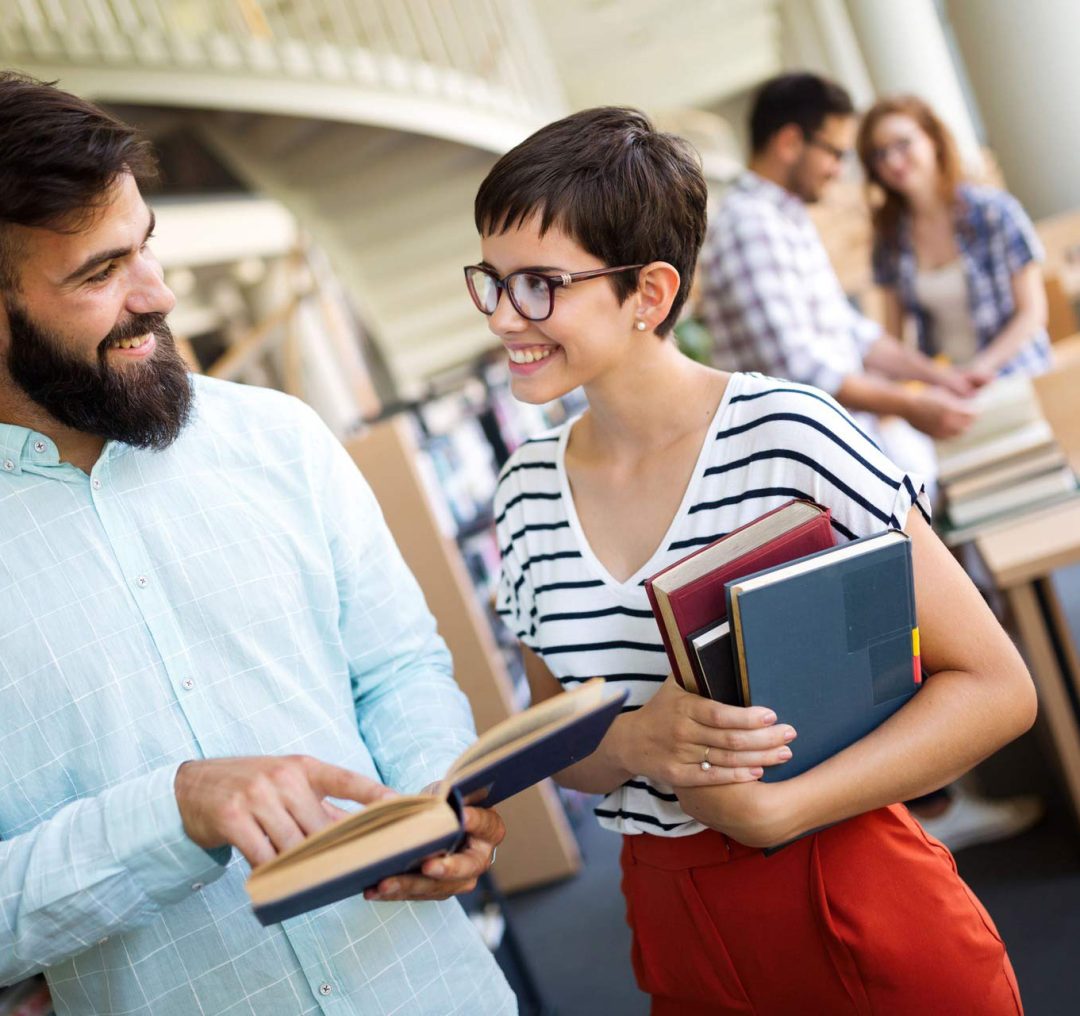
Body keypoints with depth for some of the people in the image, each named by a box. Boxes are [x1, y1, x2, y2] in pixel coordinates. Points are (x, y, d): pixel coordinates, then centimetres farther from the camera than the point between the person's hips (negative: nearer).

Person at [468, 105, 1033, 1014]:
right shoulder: (528, 492, -1)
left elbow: (996, 687, -13)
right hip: (676, 936, 5)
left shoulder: (789, 435, -16)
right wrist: (633, 743, -15)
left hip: (864, 921, -4)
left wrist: (777, 808, -21)